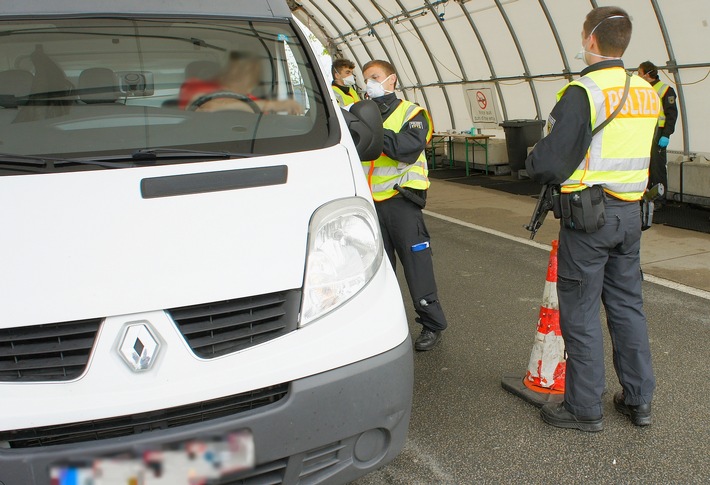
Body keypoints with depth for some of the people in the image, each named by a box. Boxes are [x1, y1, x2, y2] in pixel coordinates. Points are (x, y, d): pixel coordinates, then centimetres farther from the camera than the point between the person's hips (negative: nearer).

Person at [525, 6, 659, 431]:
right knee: (628, 305, 17)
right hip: (631, 213, 7)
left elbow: (548, 164, -20)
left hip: (588, 214, -7)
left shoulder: (583, 93, -16)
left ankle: (585, 408, 14)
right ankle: (639, 399, 28)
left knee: (581, 313, 4)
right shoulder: (648, 93, 7)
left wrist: (533, 163, 3)